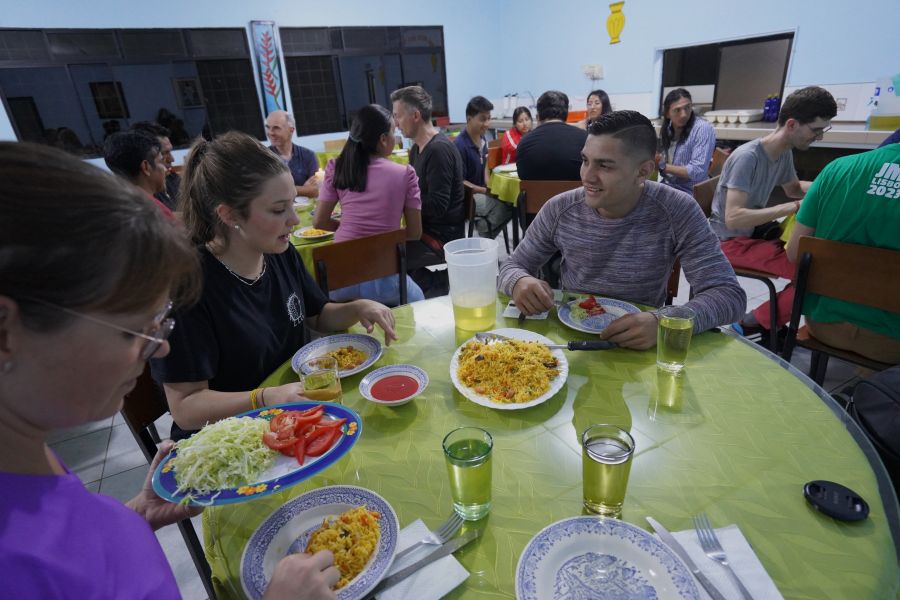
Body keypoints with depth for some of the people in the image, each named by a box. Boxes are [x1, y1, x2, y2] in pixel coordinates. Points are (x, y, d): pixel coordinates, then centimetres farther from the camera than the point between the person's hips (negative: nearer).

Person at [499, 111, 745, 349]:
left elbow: (729, 294, -16)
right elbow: (512, 267, 0)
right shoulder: (559, 210, -9)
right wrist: (519, 282, -26)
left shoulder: (677, 212, -14)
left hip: (640, 347, -1)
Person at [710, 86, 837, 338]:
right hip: (731, 241, -9)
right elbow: (733, 218, -29)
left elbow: (794, 189, 25)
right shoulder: (747, 157, -22)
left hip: (756, 231, 9)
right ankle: (750, 324, -7)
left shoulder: (785, 153, 4)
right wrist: (791, 208, -30)